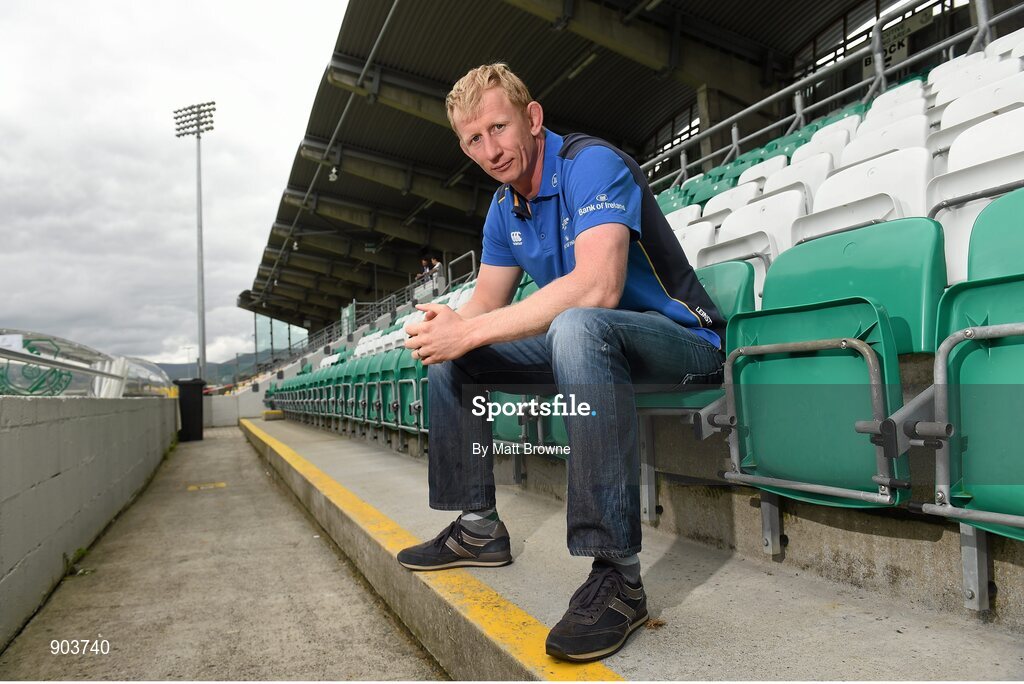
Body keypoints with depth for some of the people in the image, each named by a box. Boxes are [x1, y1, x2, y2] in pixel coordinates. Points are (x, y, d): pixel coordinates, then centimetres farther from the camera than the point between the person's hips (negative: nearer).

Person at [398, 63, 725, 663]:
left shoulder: (591, 164, -17)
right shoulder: (504, 208, 9)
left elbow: (598, 287, -33)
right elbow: (486, 302, 11)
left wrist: (471, 331, -32)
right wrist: (448, 323, -14)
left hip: (682, 341, -8)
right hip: (581, 345, 8)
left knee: (576, 328, -41)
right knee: (449, 356, 5)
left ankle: (617, 573, -36)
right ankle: (479, 527, 11)